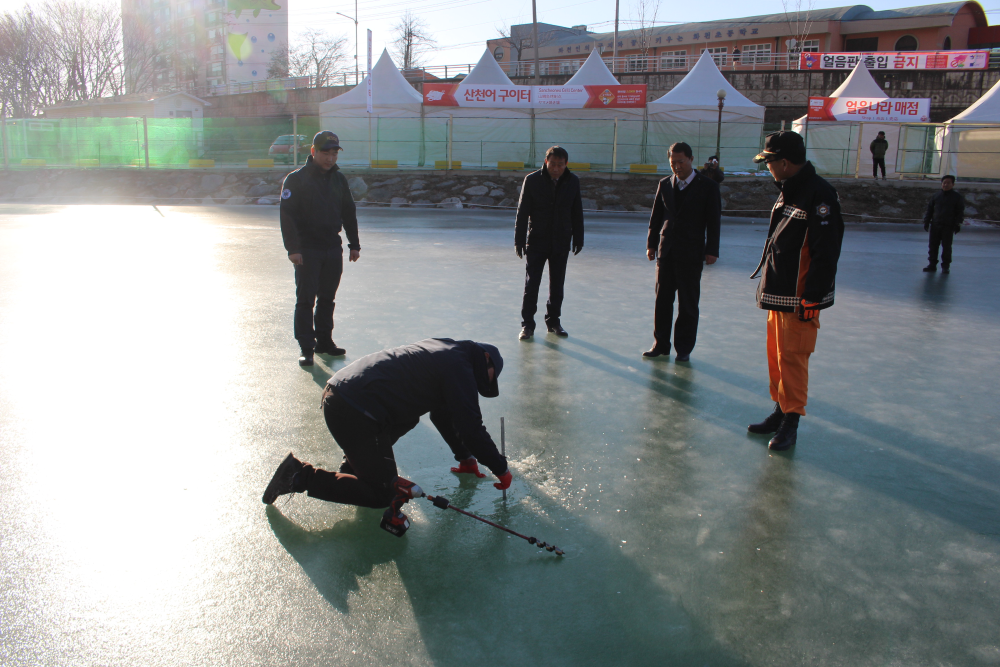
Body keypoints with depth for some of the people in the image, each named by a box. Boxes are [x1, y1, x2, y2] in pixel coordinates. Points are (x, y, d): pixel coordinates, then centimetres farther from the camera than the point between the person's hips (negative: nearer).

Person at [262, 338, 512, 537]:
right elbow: (471, 428, -9)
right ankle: (300, 476, -1)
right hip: (354, 413, -10)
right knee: (381, 494, 0)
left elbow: (443, 415, 33)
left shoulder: (443, 351, 24)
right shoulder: (460, 367, -5)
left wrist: (465, 457, 35)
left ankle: (355, 464, 20)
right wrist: (501, 469, 3)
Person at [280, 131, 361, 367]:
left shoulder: (339, 179, 11)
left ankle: (324, 341, 23)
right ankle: (306, 348, 2)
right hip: (307, 250, -5)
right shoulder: (296, 179, -5)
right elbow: (288, 215, -9)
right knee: (305, 299, -2)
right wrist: (292, 248, -17)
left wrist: (354, 244, 16)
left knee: (327, 298, 12)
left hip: (333, 249, 5)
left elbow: (348, 213, 19)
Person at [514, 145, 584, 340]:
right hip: (536, 242, -2)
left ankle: (553, 321, 24)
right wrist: (519, 240, -6)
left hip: (561, 244, 2)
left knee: (557, 286, 10)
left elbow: (577, 213, 8)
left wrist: (578, 239, 8)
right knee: (531, 284, -1)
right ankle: (527, 324, 8)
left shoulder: (573, 182, 0)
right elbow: (522, 212, -5)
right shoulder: (532, 180, -7)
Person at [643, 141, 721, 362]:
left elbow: (714, 221, -4)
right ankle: (661, 344, 18)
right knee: (662, 300, 8)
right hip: (666, 251, 4)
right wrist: (651, 244, 7)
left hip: (691, 254, -4)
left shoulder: (708, 186, -3)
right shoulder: (665, 184, 8)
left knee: (688, 304, 3)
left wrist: (711, 250, -9)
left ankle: (684, 348, 12)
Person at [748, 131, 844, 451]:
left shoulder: (819, 195, -17)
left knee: (792, 357, -3)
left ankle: (790, 421, 9)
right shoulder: (788, 191, 14)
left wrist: (811, 298, -22)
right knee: (776, 354, 15)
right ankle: (781, 410, 28)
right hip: (778, 293, 9)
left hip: (800, 298, -9)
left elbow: (825, 253, -21)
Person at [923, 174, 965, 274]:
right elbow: (929, 210, 15)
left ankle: (945, 266, 9)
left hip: (948, 226, -3)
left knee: (946, 247, 0)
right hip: (935, 225, 3)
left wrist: (957, 225, -7)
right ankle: (932, 265, 10)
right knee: (933, 245, 3)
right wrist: (926, 222, 8)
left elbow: (960, 212, 1)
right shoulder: (936, 196, 11)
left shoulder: (957, 197, 3)